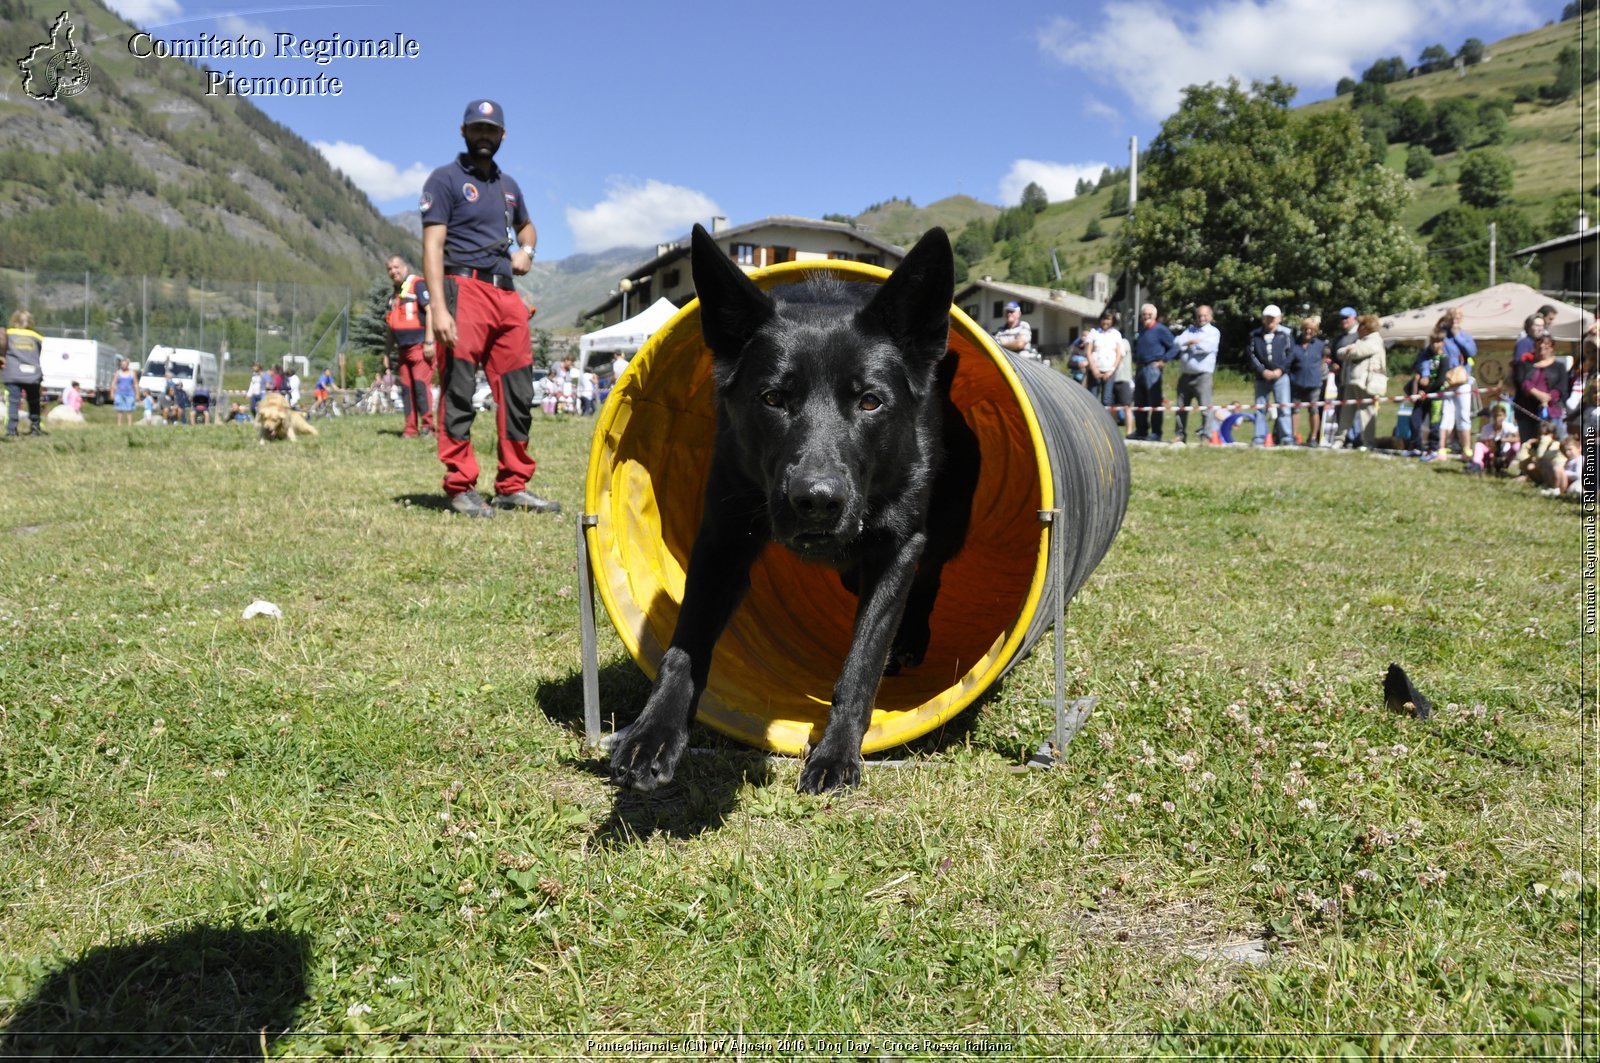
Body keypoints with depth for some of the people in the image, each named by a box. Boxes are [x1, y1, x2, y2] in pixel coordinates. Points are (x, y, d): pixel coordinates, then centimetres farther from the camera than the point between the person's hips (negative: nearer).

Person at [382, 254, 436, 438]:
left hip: (420, 346, -8)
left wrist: (429, 341, -20)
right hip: (403, 349, 8)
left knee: (421, 384, -14)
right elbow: (390, 327, 26)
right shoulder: (394, 295, 21)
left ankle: (427, 426, -10)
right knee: (407, 388, 5)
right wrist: (387, 354, 24)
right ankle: (410, 429, 8)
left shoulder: (417, 285, -4)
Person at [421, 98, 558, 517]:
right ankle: (460, 488, -4)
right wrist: (437, 306, -20)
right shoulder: (445, 179, 1)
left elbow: (526, 226, 38)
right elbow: (433, 246, -8)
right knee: (459, 392, -8)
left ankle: (513, 486, 13)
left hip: (507, 294, 7)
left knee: (518, 394, 6)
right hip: (464, 290, -7)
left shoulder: (508, 185, 21)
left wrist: (526, 251, 13)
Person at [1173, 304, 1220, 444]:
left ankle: (1206, 436, -11)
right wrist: (1191, 342, -14)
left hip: (1202, 375, -5)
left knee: (1205, 406, -12)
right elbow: (1177, 342, 1)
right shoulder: (1189, 330, 17)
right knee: (1181, 407, 10)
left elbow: (1207, 346, -15)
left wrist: (1187, 345, -5)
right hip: (1185, 375, 5)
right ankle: (1181, 435, 19)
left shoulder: (1213, 332, 4)